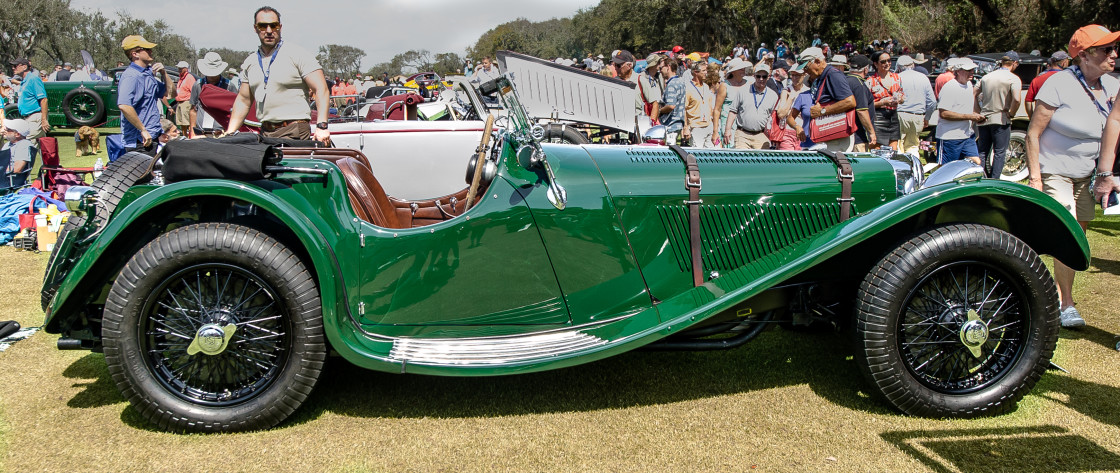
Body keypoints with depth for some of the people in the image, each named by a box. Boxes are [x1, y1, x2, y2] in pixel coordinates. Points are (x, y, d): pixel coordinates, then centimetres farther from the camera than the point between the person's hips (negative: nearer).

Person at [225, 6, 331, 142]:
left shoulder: (297, 55, -1)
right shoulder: (249, 63, 16)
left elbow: (322, 90, -8)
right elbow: (243, 100, 23)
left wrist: (321, 126, -20)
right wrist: (229, 134, 14)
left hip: (294, 132, -5)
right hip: (264, 133, 5)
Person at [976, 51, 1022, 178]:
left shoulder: (986, 77, 8)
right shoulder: (1014, 79, -9)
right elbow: (1016, 99, -24)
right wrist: (1011, 114, -9)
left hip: (984, 119, 5)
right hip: (1001, 120, -5)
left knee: (982, 152, 12)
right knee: (999, 153, 3)